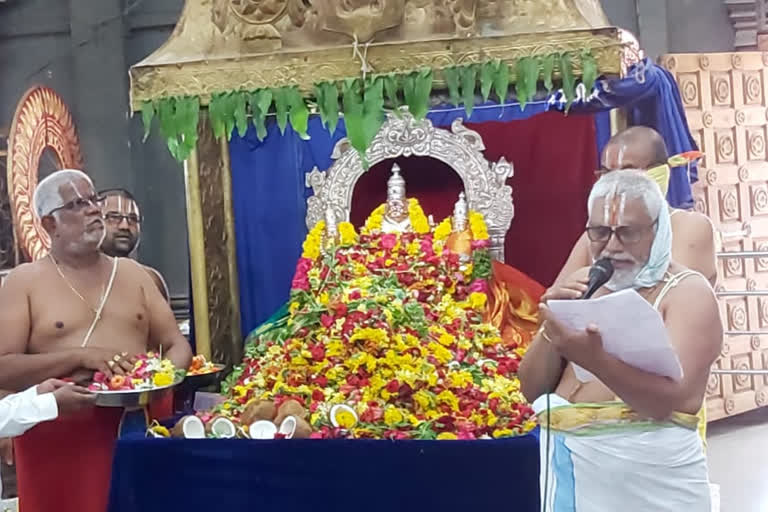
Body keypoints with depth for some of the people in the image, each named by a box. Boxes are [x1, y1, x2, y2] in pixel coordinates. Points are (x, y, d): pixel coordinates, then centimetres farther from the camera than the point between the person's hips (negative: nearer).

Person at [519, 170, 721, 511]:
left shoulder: (688, 291, -6)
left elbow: (671, 400, -20)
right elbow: (533, 390, 4)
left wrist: (595, 360, -35)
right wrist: (552, 322, -12)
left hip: (648, 476, -4)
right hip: (569, 468, 4)